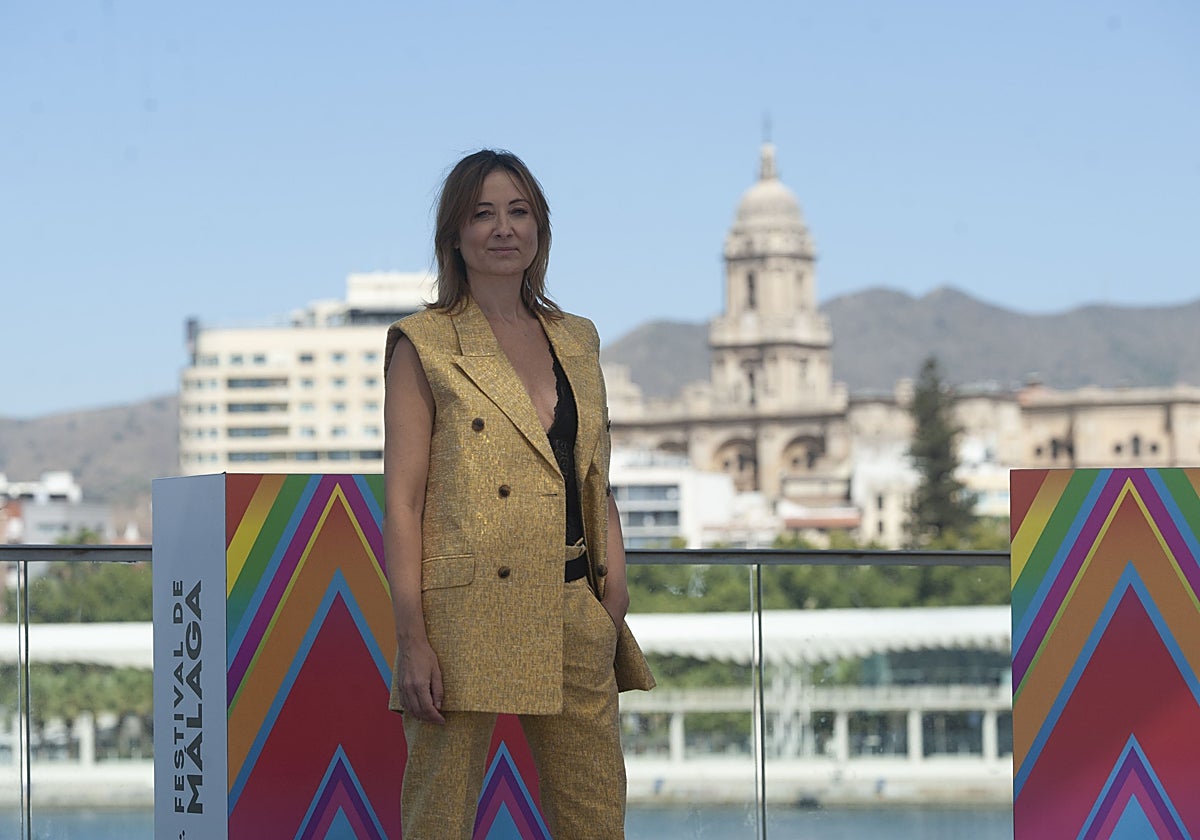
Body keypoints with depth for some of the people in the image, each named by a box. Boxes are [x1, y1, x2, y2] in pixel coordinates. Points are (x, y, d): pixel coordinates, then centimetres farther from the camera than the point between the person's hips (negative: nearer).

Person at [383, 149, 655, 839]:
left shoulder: (577, 342, 16)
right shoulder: (425, 345, 1)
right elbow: (403, 501, -4)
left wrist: (616, 609, 7)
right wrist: (413, 638, -12)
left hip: (573, 618, 5)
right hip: (464, 618, -5)